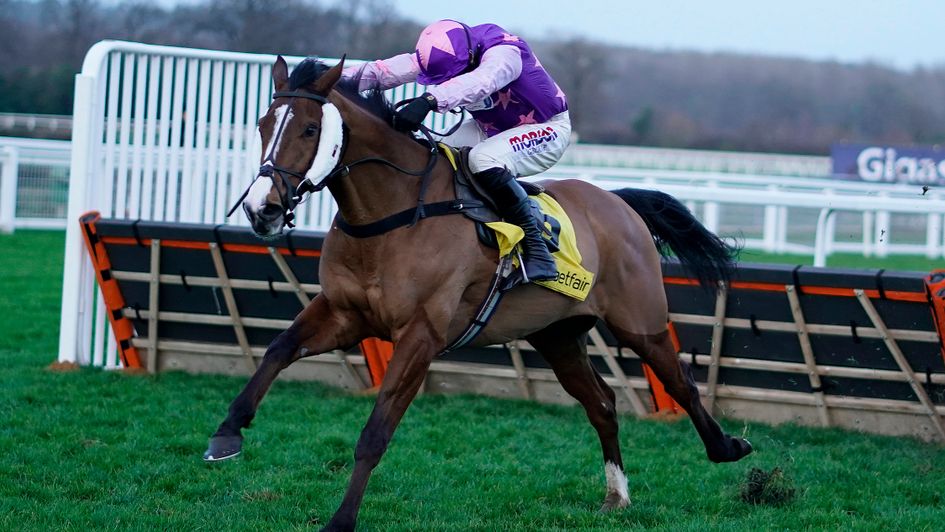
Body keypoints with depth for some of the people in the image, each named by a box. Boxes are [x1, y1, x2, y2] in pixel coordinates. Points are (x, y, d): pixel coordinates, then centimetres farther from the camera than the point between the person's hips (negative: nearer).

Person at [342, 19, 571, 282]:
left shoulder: (504, 53, -33)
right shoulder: (439, 54, -14)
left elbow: (480, 81, -56)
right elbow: (383, 71, -21)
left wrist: (428, 101, -70)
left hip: (546, 129, -8)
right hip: (490, 128, 8)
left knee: (484, 159, -33)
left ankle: (537, 253, -31)